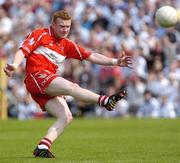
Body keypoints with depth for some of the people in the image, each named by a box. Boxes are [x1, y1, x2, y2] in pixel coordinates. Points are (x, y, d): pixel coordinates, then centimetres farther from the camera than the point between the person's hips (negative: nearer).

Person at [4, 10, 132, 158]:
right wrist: (14, 65, -26)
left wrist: (116, 62, 14)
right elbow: (23, 50, -6)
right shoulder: (40, 34, 6)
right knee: (71, 87, -28)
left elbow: (91, 56, 20)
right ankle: (105, 101, -42)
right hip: (37, 75, -8)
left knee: (66, 117, -8)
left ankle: (43, 147, -15)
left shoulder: (67, 45, 23)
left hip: (48, 87, 8)